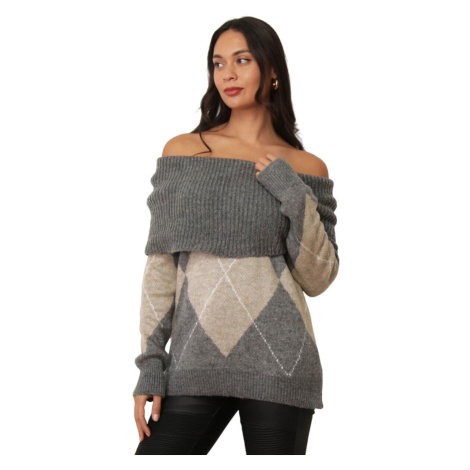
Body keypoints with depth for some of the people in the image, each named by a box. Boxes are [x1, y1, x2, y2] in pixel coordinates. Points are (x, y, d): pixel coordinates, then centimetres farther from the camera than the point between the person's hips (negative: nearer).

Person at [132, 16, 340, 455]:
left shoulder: (306, 169, 6)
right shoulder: (182, 151, 7)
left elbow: (317, 279, 4)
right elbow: (160, 265, 6)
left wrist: (295, 197, -8)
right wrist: (150, 363, 0)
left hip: (277, 362, -1)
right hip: (195, 364, 1)